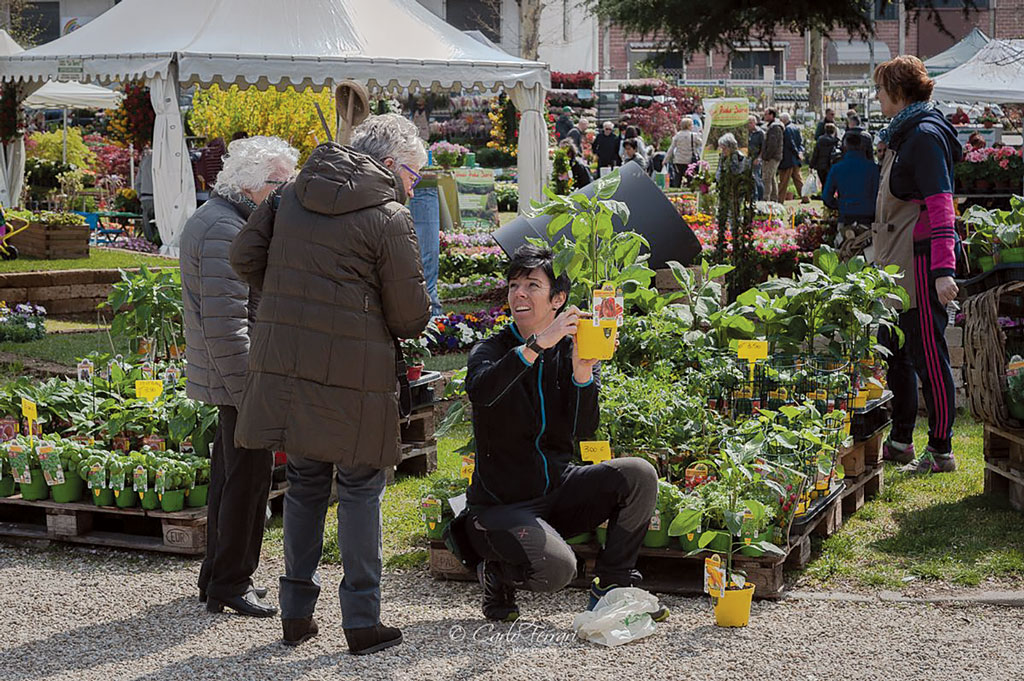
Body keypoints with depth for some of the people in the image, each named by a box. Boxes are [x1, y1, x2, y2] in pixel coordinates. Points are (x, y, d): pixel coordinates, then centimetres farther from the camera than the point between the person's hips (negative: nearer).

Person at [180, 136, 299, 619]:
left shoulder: (215, 218, 16)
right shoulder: (224, 231, -19)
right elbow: (225, 321, -25)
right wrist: (249, 391, -25)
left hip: (232, 375, 11)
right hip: (240, 378, -11)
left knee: (231, 472, 17)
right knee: (248, 476, -5)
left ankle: (218, 576, 26)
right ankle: (230, 583, 3)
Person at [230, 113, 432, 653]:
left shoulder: (291, 195, 9)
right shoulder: (389, 218, -8)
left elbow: (245, 255, 11)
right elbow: (410, 315, -6)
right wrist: (412, 324, 17)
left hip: (285, 361, 6)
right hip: (353, 373, -5)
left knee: (305, 482, 16)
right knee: (360, 489, 5)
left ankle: (296, 613, 21)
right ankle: (362, 621, 7)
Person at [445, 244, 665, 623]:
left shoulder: (571, 351, 3)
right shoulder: (492, 350, -6)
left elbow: (583, 432, -10)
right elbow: (480, 392, -32)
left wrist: (582, 370, -25)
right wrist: (538, 344, -37)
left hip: (558, 490, 4)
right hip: (501, 504, -4)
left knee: (639, 475, -18)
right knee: (556, 568, -30)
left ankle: (613, 588, -3)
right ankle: (494, 573, 5)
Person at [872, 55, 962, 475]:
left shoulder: (925, 135, -14)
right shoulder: (903, 134, 17)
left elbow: (940, 205, -22)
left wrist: (943, 270, -27)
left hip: (920, 262, -10)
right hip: (898, 264, 10)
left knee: (928, 355, -4)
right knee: (896, 352, 16)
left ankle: (941, 452, 3)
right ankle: (900, 442, 27)